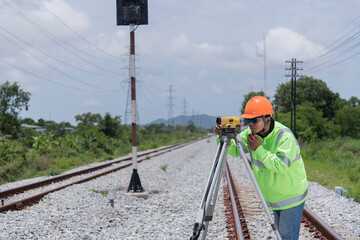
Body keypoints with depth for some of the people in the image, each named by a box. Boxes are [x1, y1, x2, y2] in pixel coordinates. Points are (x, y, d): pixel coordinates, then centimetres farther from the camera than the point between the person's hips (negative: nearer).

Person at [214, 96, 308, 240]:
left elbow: (281, 166, -35)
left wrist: (259, 149, -33)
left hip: (291, 195, -7)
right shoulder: (252, 132, -4)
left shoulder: (285, 136, -27)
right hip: (275, 195, 8)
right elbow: (235, 149, 0)